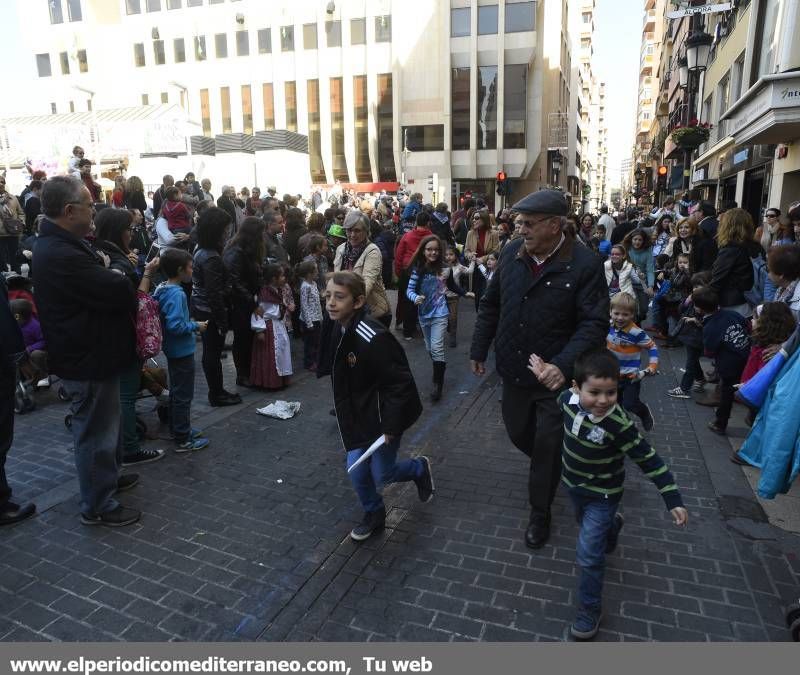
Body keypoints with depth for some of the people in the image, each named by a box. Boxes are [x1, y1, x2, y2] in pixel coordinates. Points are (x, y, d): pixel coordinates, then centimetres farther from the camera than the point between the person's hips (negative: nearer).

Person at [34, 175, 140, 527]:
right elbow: (120, 292, -27)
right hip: (88, 364, -11)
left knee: (105, 423, 26)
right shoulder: (61, 256, -28)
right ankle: (98, 506, 22)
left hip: (91, 355, 11)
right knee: (95, 433, 5)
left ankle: (108, 476, 46)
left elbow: (100, 282, 11)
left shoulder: (61, 244, 7)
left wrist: (109, 274, -9)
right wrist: (125, 277, -6)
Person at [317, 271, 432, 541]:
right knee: (356, 472, 7)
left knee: (381, 475, 6)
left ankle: (420, 468, 37)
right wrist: (346, 414, 16)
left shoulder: (373, 337, -29)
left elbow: (400, 383, -25)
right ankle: (374, 513, 35)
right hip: (357, 416, 7)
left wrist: (391, 426, -21)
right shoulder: (338, 331, -3)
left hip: (383, 417, -7)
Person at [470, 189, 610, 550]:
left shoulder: (585, 264, -18)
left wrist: (564, 365, -32)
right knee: (518, 432, 21)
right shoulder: (511, 253, -3)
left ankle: (540, 513, 33)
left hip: (555, 375, -4)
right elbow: (491, 304, 7)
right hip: (514, 370, 5)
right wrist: (479, 348, 9)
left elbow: (594, 324, -19)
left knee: (548, 446, 10)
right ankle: (547, 464, 55)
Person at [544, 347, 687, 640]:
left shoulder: (619, 425, -33)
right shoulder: (570, 399, -20)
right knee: (588, 523, 32)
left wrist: (673, 501, -24)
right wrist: (543, 373, 6)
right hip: (573, 484, 5)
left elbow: (649, 460, -25)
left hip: (602, 494, -5)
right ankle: (612, 525, 65)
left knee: (588, 554, -5)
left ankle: (590, 610, 18)